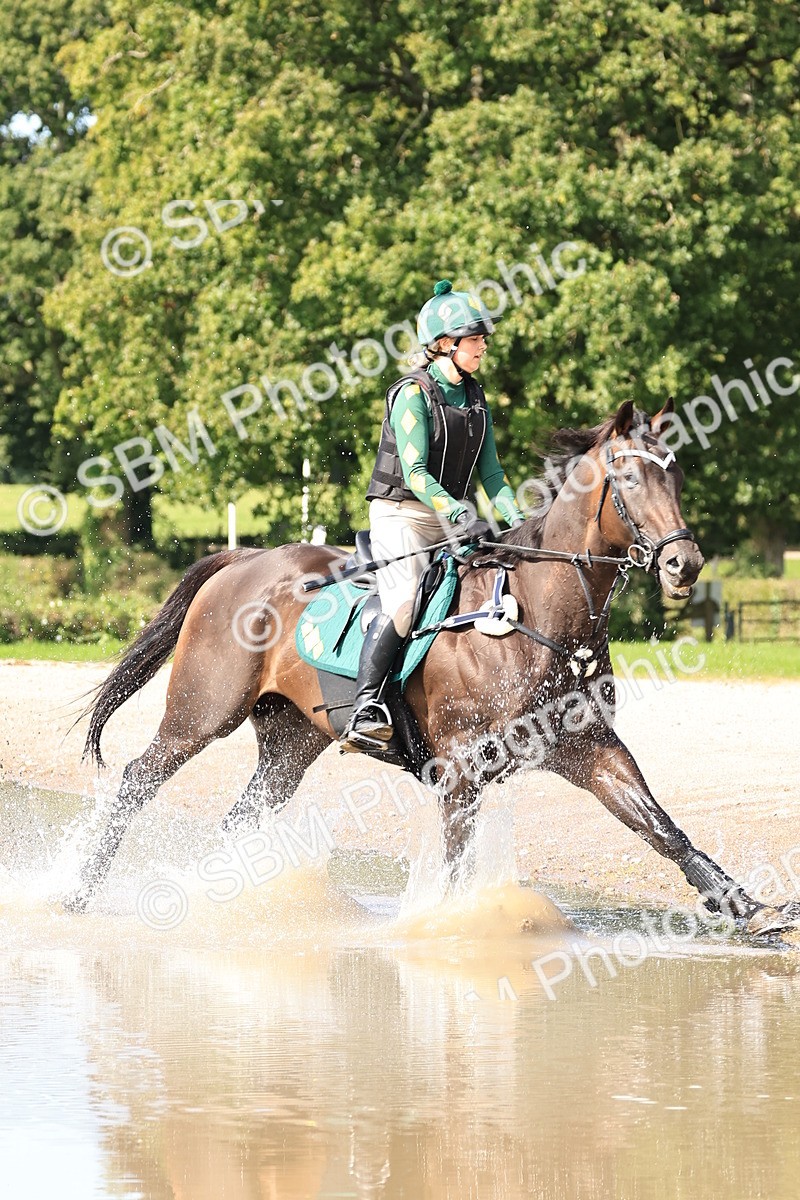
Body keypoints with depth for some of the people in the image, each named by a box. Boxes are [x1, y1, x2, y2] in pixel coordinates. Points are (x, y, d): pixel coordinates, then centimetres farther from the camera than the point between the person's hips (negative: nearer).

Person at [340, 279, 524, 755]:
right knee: (404, 603, -29)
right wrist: (462, 516, -30)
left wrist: (516, 520, -3)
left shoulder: (475, 398, 12)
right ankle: (366, 710, -33)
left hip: (452, 517, 8)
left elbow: (491, 471, 12)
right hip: (402, 514, -8)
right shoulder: (413, 394, -11)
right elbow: (415, 474, -19)